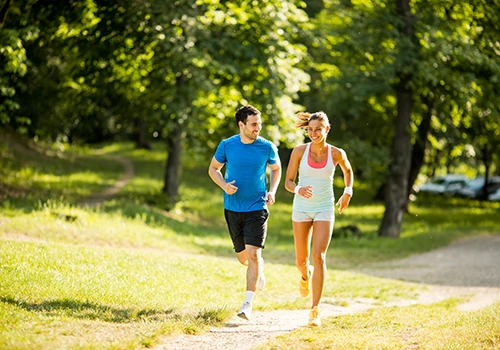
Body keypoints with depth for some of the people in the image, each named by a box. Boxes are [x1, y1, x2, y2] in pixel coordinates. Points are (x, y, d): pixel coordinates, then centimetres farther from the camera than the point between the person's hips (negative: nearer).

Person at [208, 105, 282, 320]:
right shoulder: (227, 145, -4)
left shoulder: (267, 147, -5)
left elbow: (276, 169, 13)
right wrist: (224, 185, -10)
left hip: (257, 208, -2)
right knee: (243, 256, 12)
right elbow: (213, 168, 9)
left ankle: (248, 304, -12)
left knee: (253, 253, -15)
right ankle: (260, 273, 47)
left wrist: (272, 191, -3)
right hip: (233, 208, 2)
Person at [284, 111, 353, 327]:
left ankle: (315, 310, -12)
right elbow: (288, 182, -3)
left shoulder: (336, 154, -5)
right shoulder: (299, 151, -6)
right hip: (302, 208, 1)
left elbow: (347, 170, 18)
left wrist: (348, 192, 10)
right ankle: (306, 276, 48)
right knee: (301, 259, 8)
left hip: (324, 209, -1)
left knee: (319, 256, -14)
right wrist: (299, 190, -23)